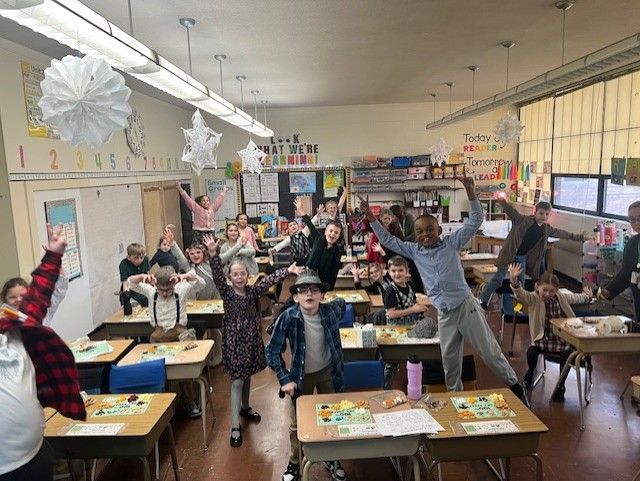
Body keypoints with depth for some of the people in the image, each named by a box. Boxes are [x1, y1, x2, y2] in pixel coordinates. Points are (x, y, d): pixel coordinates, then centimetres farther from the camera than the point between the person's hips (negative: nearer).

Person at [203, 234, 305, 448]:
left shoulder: (252, 291, -1)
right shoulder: (226, 292, -10)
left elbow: (269, 280, -8)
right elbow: (217, 276, -25)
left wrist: (287, 271, -17)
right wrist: (213, 253, -39)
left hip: (251, 338, 4)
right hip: (234, 339, -4)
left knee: (247, 376, 20)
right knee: (237, 381, -2)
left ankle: (245, 408, 43)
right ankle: (235, 426, 5)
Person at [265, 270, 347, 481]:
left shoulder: (331, 310, -19)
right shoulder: (288, 317, -26)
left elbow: (342, 304, 8)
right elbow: (272, 351, -16)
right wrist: (284, 379, -17)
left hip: (327, 372, 2)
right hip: (301, 376, -2)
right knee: (298, 423, 14)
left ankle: (332, 459, 42)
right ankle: (295, 462, 40)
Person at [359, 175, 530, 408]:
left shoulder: (451, 243, -3)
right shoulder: (414, 251, 5)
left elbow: (475, 221, -9)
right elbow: (388, 240, 8)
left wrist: (471, 194, -21)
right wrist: (372, 219, -1)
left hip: (467, 305, -3)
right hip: (444, 314, 3)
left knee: (489, 352, 7)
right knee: (449, 360, 13)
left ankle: (515, 386, 27)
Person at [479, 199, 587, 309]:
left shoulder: (547, 229, 8)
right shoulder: (523, 220, -12)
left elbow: (560, 233, 22)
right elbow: (511, 211, -23)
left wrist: (578, 237, 30)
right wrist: (503, 202, -44)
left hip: (522, 257, 6)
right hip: (510, 254, -6)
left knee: (521, 281, 13)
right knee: (499, 277, -6)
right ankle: (483, 299, 3)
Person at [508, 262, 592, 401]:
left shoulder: (561, 297, 4)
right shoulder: (533, 299, -10)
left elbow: (576, 298, 26)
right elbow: (520, 294, -32)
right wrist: (514, 280, -50)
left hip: (563, 339, 3)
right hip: (544, 339, -2)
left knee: (567, 354, -25)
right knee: (531, 352, -27)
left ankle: (560, 386, 1)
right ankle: (530, 374, 10)